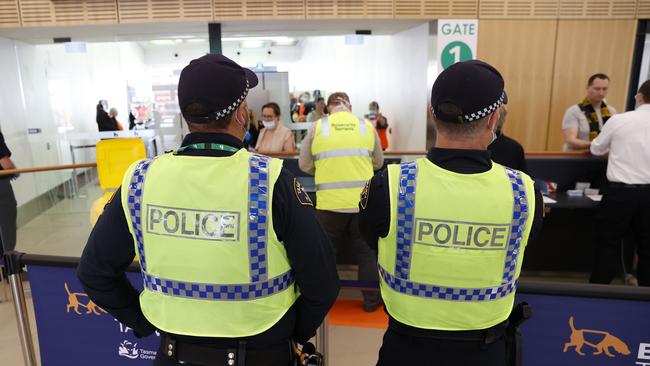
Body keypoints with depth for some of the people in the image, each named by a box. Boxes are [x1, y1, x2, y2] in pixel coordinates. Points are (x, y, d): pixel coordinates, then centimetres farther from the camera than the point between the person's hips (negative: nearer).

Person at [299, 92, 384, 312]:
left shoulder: (317, 127, 1)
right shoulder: (366, 126, 5)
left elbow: (305, 165, 6)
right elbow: (378, 163, 13)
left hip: (329, 203, -1)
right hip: (363, 202, 1)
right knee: (366, 252, 16)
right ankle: (371, 300, 27)